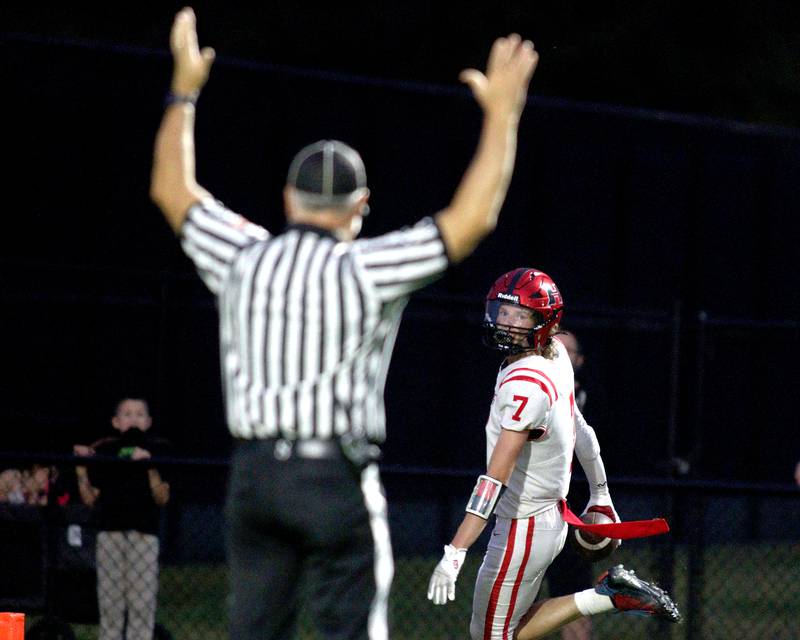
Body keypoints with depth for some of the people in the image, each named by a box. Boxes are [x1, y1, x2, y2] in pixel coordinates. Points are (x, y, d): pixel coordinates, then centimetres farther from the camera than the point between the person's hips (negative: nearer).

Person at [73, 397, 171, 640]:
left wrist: (150, 468, -13)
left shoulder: (158, 450, 9)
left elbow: (162, 498, 1)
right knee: (110, 600, 2)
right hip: (110, 531, 1)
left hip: (144, 532, -1)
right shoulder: (103, 451, 12)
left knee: (142, 600, -5)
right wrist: (81, 469, 0)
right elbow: (90, 499, 10)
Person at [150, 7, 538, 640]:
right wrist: (501, 113, -1)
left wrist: (184, 90, 29)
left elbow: (171, 190, 21)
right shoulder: (366, 271, -7)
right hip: (336, 477, -5)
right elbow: (472, 218, -9)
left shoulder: (242, 259, 6)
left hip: (253, 471, 5)